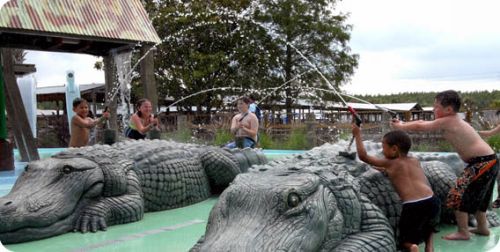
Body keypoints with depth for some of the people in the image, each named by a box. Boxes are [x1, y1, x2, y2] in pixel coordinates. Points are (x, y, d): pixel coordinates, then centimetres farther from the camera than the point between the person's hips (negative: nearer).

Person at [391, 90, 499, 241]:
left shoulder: (446, 122, -15)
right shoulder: (453, 121, 13)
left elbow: (420, 126, -9)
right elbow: (423, 122, 17)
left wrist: (400, 126, 5)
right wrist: (402, 124, 14)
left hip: (482, 163, -10)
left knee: (458, 195, -3)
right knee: (476, 196, 24)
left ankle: (463, 232, 5)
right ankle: (482, 228, 37)